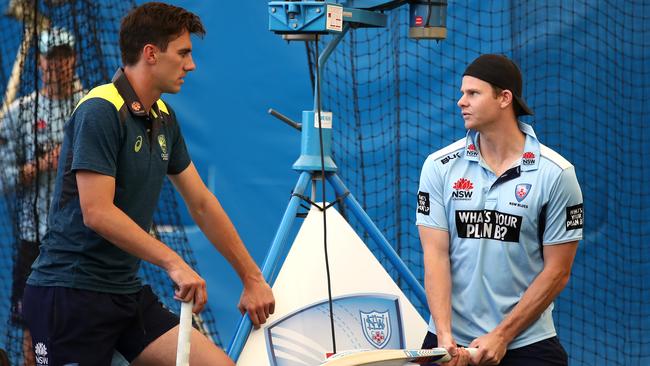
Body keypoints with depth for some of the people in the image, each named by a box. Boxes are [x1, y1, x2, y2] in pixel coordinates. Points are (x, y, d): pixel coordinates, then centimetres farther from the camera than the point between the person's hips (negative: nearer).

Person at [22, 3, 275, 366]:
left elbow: (201, 203, 17)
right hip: (71, 291, -8)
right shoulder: (100, 111, -14)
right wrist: (174, 262, -27)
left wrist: (252, 278, 17)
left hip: (128, 292, 8)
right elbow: (97, 213, -22)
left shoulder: (163, 118, 12)